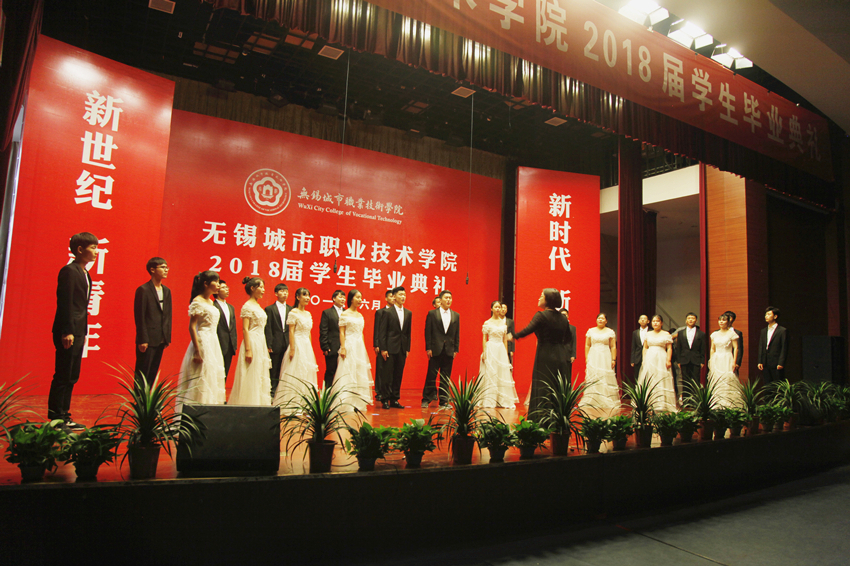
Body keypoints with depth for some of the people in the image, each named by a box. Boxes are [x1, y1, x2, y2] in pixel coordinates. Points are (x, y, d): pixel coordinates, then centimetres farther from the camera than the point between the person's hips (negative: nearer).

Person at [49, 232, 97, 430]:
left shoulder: (85, 273, 16)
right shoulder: (69, 271, -11)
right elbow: (64, 303, -17)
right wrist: (67, 332, -20)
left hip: (77, 332, 9)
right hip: (68, 332, -9)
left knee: (72, 377, 12)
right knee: (62, 377, -4)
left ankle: (64, 417, 19)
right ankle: (55, 419, 4)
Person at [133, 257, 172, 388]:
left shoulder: (167, 291, 13)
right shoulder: (143, 290, -7)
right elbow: (139, 317, -11)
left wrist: (168, 337, 10)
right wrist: (142, 340, -14)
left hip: (161, 341, 7)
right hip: (148, 340, -7)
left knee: (152, 374, 11)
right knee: (142, 374, 1)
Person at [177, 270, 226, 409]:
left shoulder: (211, 302, 15)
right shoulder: (197, 302, -10)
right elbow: (192, 327, -15)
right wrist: (197, 351, -20)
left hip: (213, 344, 9)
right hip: (202, 342, -9)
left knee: (213, 379, 9)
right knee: (200, 382, -6)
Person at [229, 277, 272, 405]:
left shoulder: (258, 306, 16)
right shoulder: (247, 306, -9)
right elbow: (245, 329, -15)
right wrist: (248, 350, -20)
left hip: (261, 344, 9)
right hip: (252, 343, -9)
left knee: (261, 378, 10)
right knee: (251, 377, -5)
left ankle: (259, 404, 16)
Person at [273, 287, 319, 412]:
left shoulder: (308, 314, 13)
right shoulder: (293, 312, -8)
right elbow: (291, 331, -12)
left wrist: (310, 349, 14)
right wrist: (292, 349, -17)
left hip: (307, 347, 8)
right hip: (297, 345, -8)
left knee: (307, 373, 8)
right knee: (295, 375, -6)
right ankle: (293, 406, 0)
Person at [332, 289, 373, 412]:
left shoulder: (360, 315, 15)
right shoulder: (344, 314, -4)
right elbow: (342, 332, -9)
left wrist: (363, 348, 13)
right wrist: (343, 348, -16)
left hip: (360, 347, 7)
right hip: (349, 346, -7)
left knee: (360, 373, 7)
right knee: (348, 373, -7)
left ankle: (358, 402, 13)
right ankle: (346, 403, -4)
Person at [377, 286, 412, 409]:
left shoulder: (408, 313, 11)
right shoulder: (387, 312, -3)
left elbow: (408, 332, 13)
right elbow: (382, 332, -5)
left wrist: (408, 348, 8)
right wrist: (383, 349, -11)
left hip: (402, 349, 5)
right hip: (390, 348, -5)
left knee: (398, 375, 8)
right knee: (387, 374, -1)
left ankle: (394, 399, 16)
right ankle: (385, 400, 8)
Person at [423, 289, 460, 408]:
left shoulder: (456, 315, 11)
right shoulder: (432, 314, 1)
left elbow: (457, 334, 11)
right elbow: (427, 332, -2)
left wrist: (456, 349, 5)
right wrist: (428, 348, -8)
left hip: (449, 350, 3)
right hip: (435, 350, -3)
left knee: (446, 378, 7)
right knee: (431, 376, 2)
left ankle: (443, 401, 14)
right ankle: (426, 399, 11)